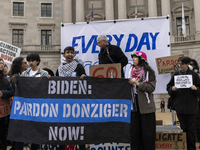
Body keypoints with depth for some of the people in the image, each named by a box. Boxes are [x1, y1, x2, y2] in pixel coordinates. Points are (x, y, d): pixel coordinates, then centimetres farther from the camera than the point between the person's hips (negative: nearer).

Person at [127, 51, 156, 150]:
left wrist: (137, 83, -15)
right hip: (134, 106, 5)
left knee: (147, 133, 2)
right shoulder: (131, 71, 12)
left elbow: (151, 88, -11)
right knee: (134, 132, 9)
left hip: (146, 107, -5)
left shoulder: (149, 72, -4)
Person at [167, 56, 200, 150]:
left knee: (191, 129, 4)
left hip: (191, 106, -1)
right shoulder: (176, 74, 6)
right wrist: (172, 89, -13)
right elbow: (168, 87, 8)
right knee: (183, 128, 8)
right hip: (179, 105, 1)